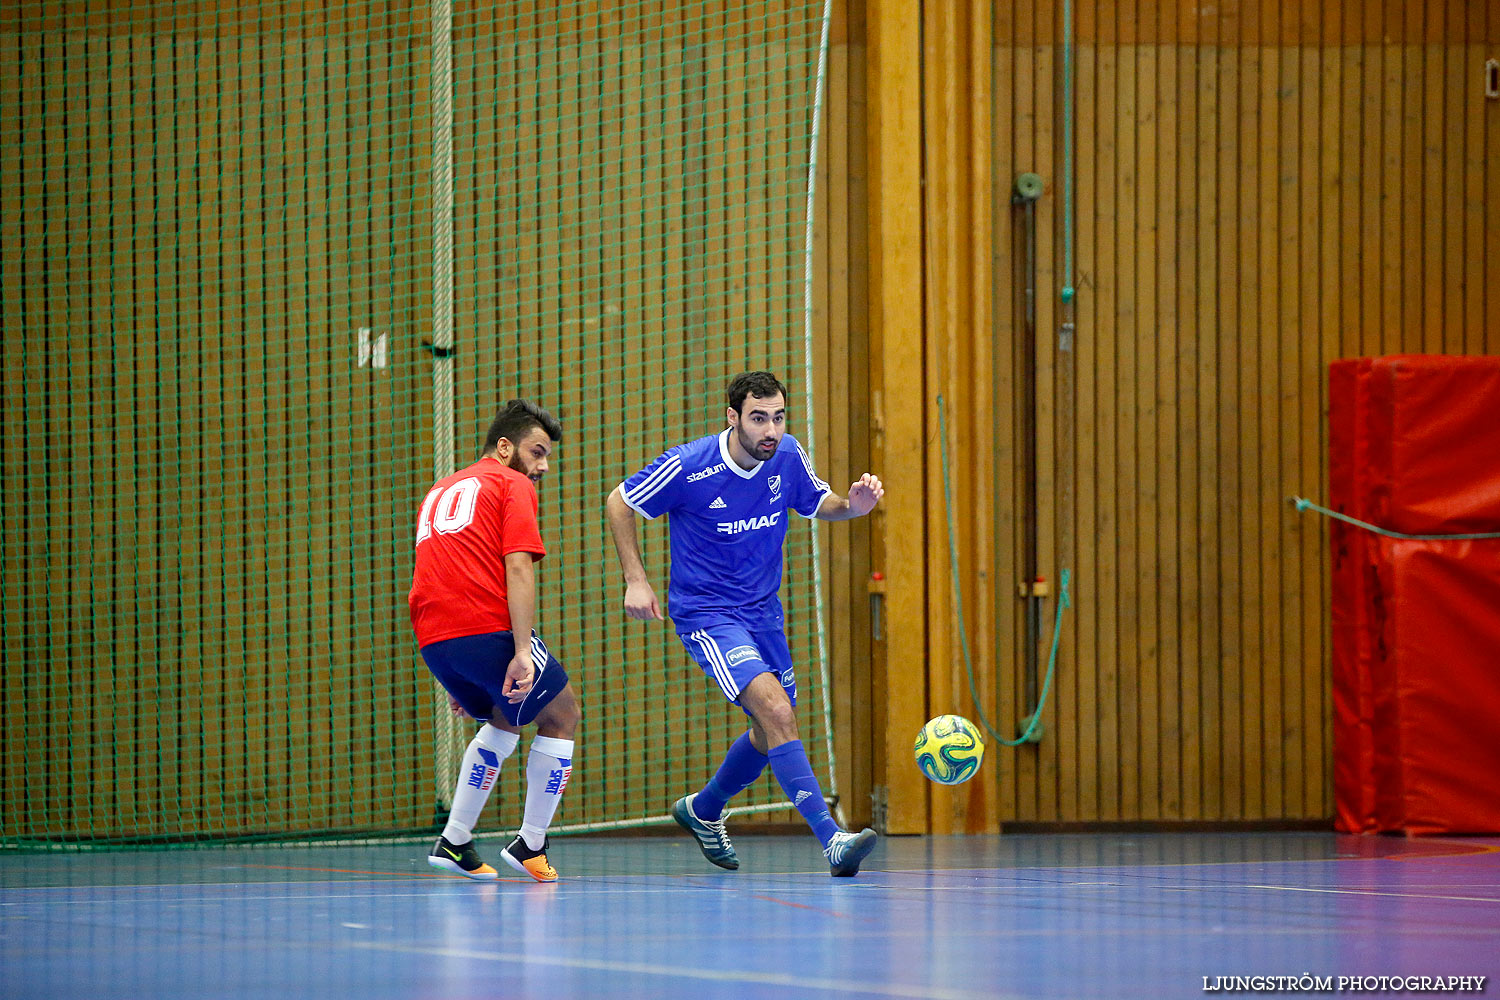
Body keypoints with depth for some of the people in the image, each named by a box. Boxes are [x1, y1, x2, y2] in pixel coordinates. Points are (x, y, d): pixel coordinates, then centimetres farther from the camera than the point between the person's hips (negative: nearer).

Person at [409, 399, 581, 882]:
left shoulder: (440, 490, 28)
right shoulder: (512, 485, 5)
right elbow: (518, 570, -9)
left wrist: (458, 680, 30)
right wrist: (522, 652, -17)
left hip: (432, 641, 7)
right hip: (488, 627, -7)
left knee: (504, 721, 29)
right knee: (562, 717, 13)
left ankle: (454, 842, 19)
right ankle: (531, 847, 10)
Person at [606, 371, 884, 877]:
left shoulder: (788, 455, -7)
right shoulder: (687, 466, -20)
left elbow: (818, 503, 11)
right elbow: (619, 503, -5)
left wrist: (852, 506, -13)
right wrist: (636, 580, -10)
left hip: (762, 611, 7)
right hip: (705, 614, -7)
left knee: (772, 732, 17)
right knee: (776, 712, -25)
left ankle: (703, 810, 44)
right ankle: (831, 839, -29)